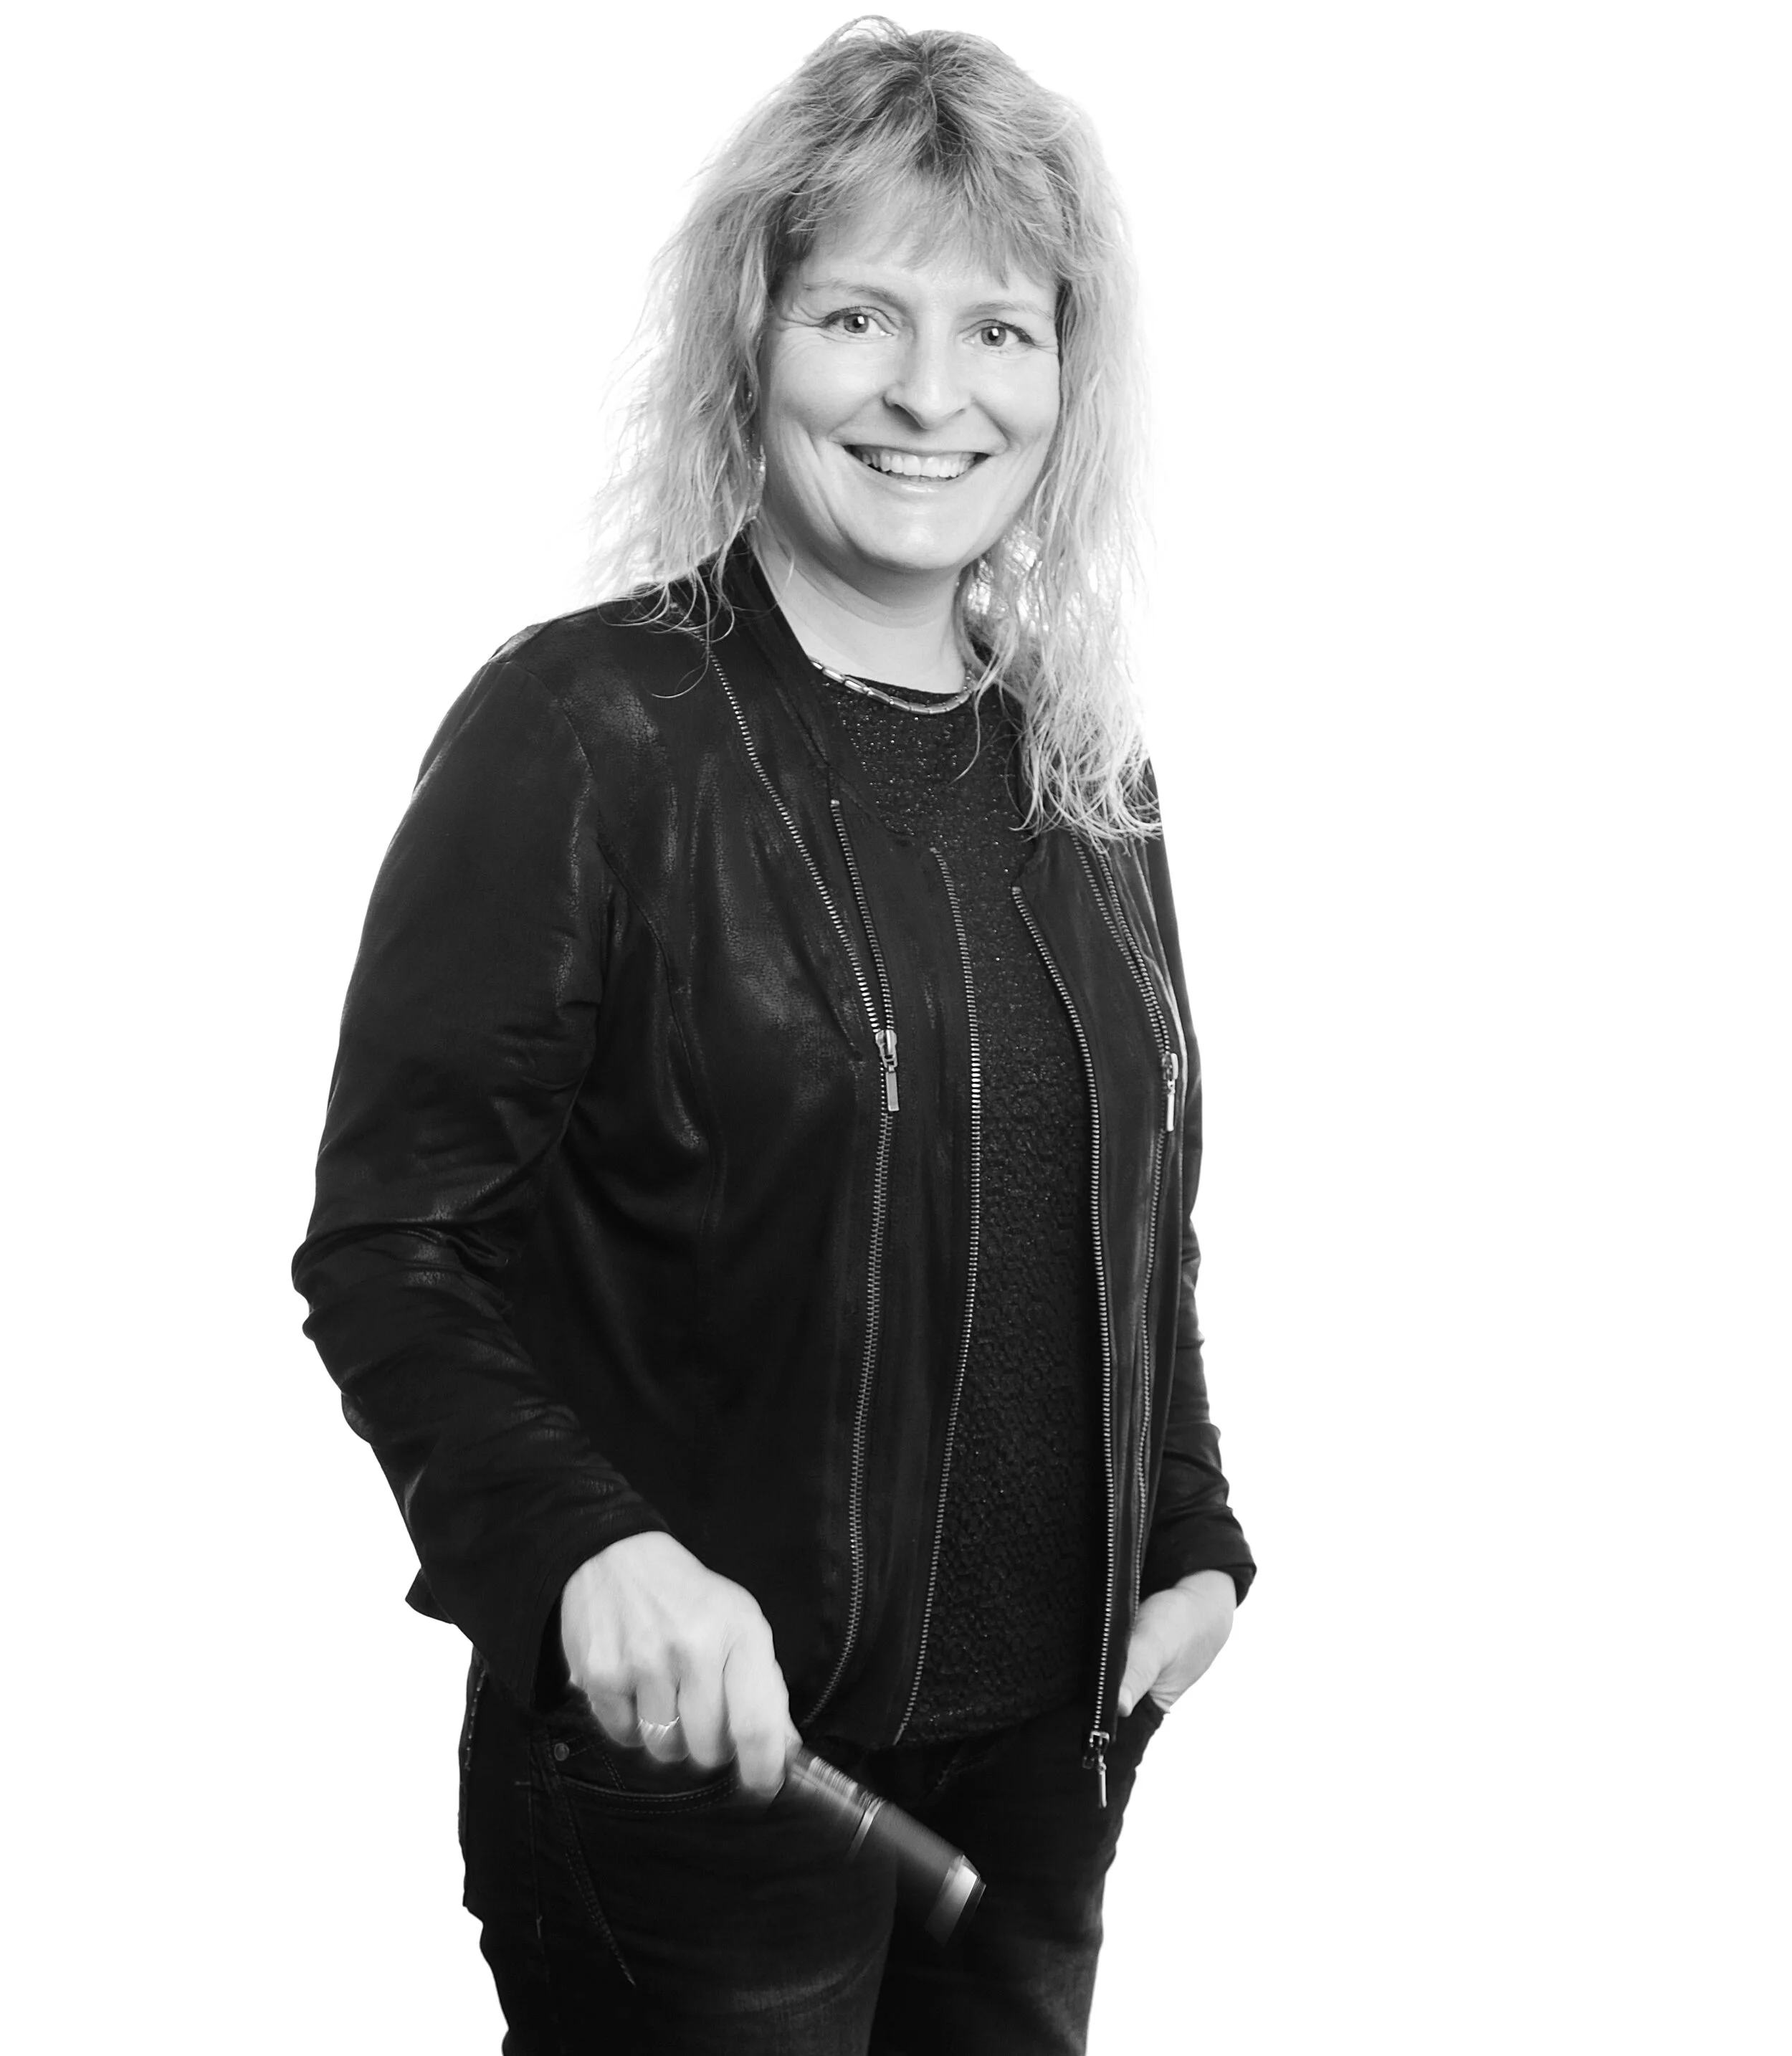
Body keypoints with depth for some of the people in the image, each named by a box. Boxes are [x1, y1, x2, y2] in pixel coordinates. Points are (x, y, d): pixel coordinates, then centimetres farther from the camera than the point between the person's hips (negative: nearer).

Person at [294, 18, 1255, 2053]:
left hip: (1049, 1734, 6)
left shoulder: (1083, 765, 6)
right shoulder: (586, 734, -13)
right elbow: (385, 1252, -15)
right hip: (697, 1743, -5)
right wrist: (583, 1544, -29)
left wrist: (1187, 1536, 10)